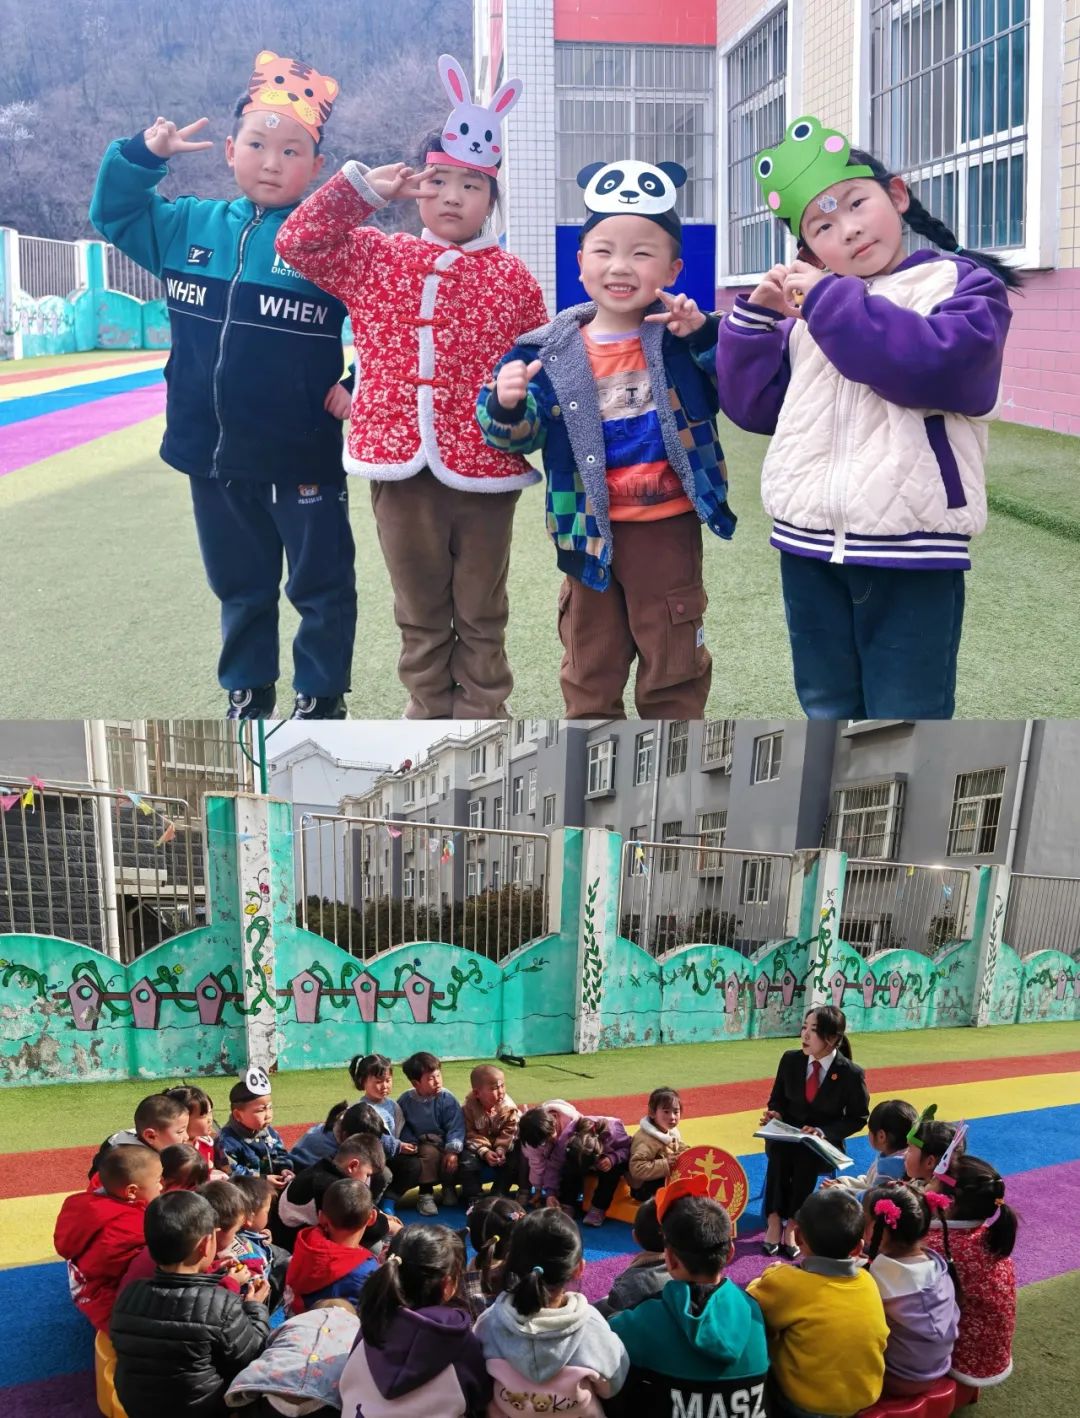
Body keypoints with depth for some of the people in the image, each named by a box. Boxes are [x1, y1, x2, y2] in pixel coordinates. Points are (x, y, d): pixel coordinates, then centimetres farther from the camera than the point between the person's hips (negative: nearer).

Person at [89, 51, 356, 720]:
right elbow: (115, 213, 15)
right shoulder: (190, 226, 4)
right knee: (240, 585, 19)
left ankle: (322, 700, 27)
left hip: (304, 457, -4)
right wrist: (144, 155, 1)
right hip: (214, 453, 5)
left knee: (321, 585, 9)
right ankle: (247, 693, 36)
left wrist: (362, 388, -17)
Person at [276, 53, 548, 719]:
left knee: (482, 615, 12)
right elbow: (297, 242, 2)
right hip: (400, 467, 2)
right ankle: (430, 713, 30)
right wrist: (360, 187, -4)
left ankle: (482, 717, 27)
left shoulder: (514, 279, 0)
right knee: (420, 613, 15)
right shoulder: (376, 259, 5)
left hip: (485, 471, -1)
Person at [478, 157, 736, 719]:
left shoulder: (683, 337, -4)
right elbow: (520, 435, 0)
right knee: (589, 670, 16)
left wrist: (705, 334, -24)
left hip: (668, 528, -1)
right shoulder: (553, 350, -4)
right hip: (589, 534, 1)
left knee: (674, 668, 13)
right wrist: (506, 405, -22)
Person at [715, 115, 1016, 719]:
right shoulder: (809, 307, 13)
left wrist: (831, 301, -16)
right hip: (810, 549, 5)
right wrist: (756, 316, 0)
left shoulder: (962, 282, -1)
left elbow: (940, 366, -23)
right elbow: (753, 406, 12)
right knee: (827, 711, 18)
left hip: (912, 555, -5)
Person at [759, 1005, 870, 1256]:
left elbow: (858, 1118, -4)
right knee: (779, 1153, -31)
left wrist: (824, 1132, -19)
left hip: (823, 1144, -2)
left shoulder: (851, 1074, -12)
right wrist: (775, 1113, -14)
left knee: (807, 1158, -35)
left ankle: (792, 1224, -22)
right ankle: (774, 1221, -27)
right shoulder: (790, 1059, -1)